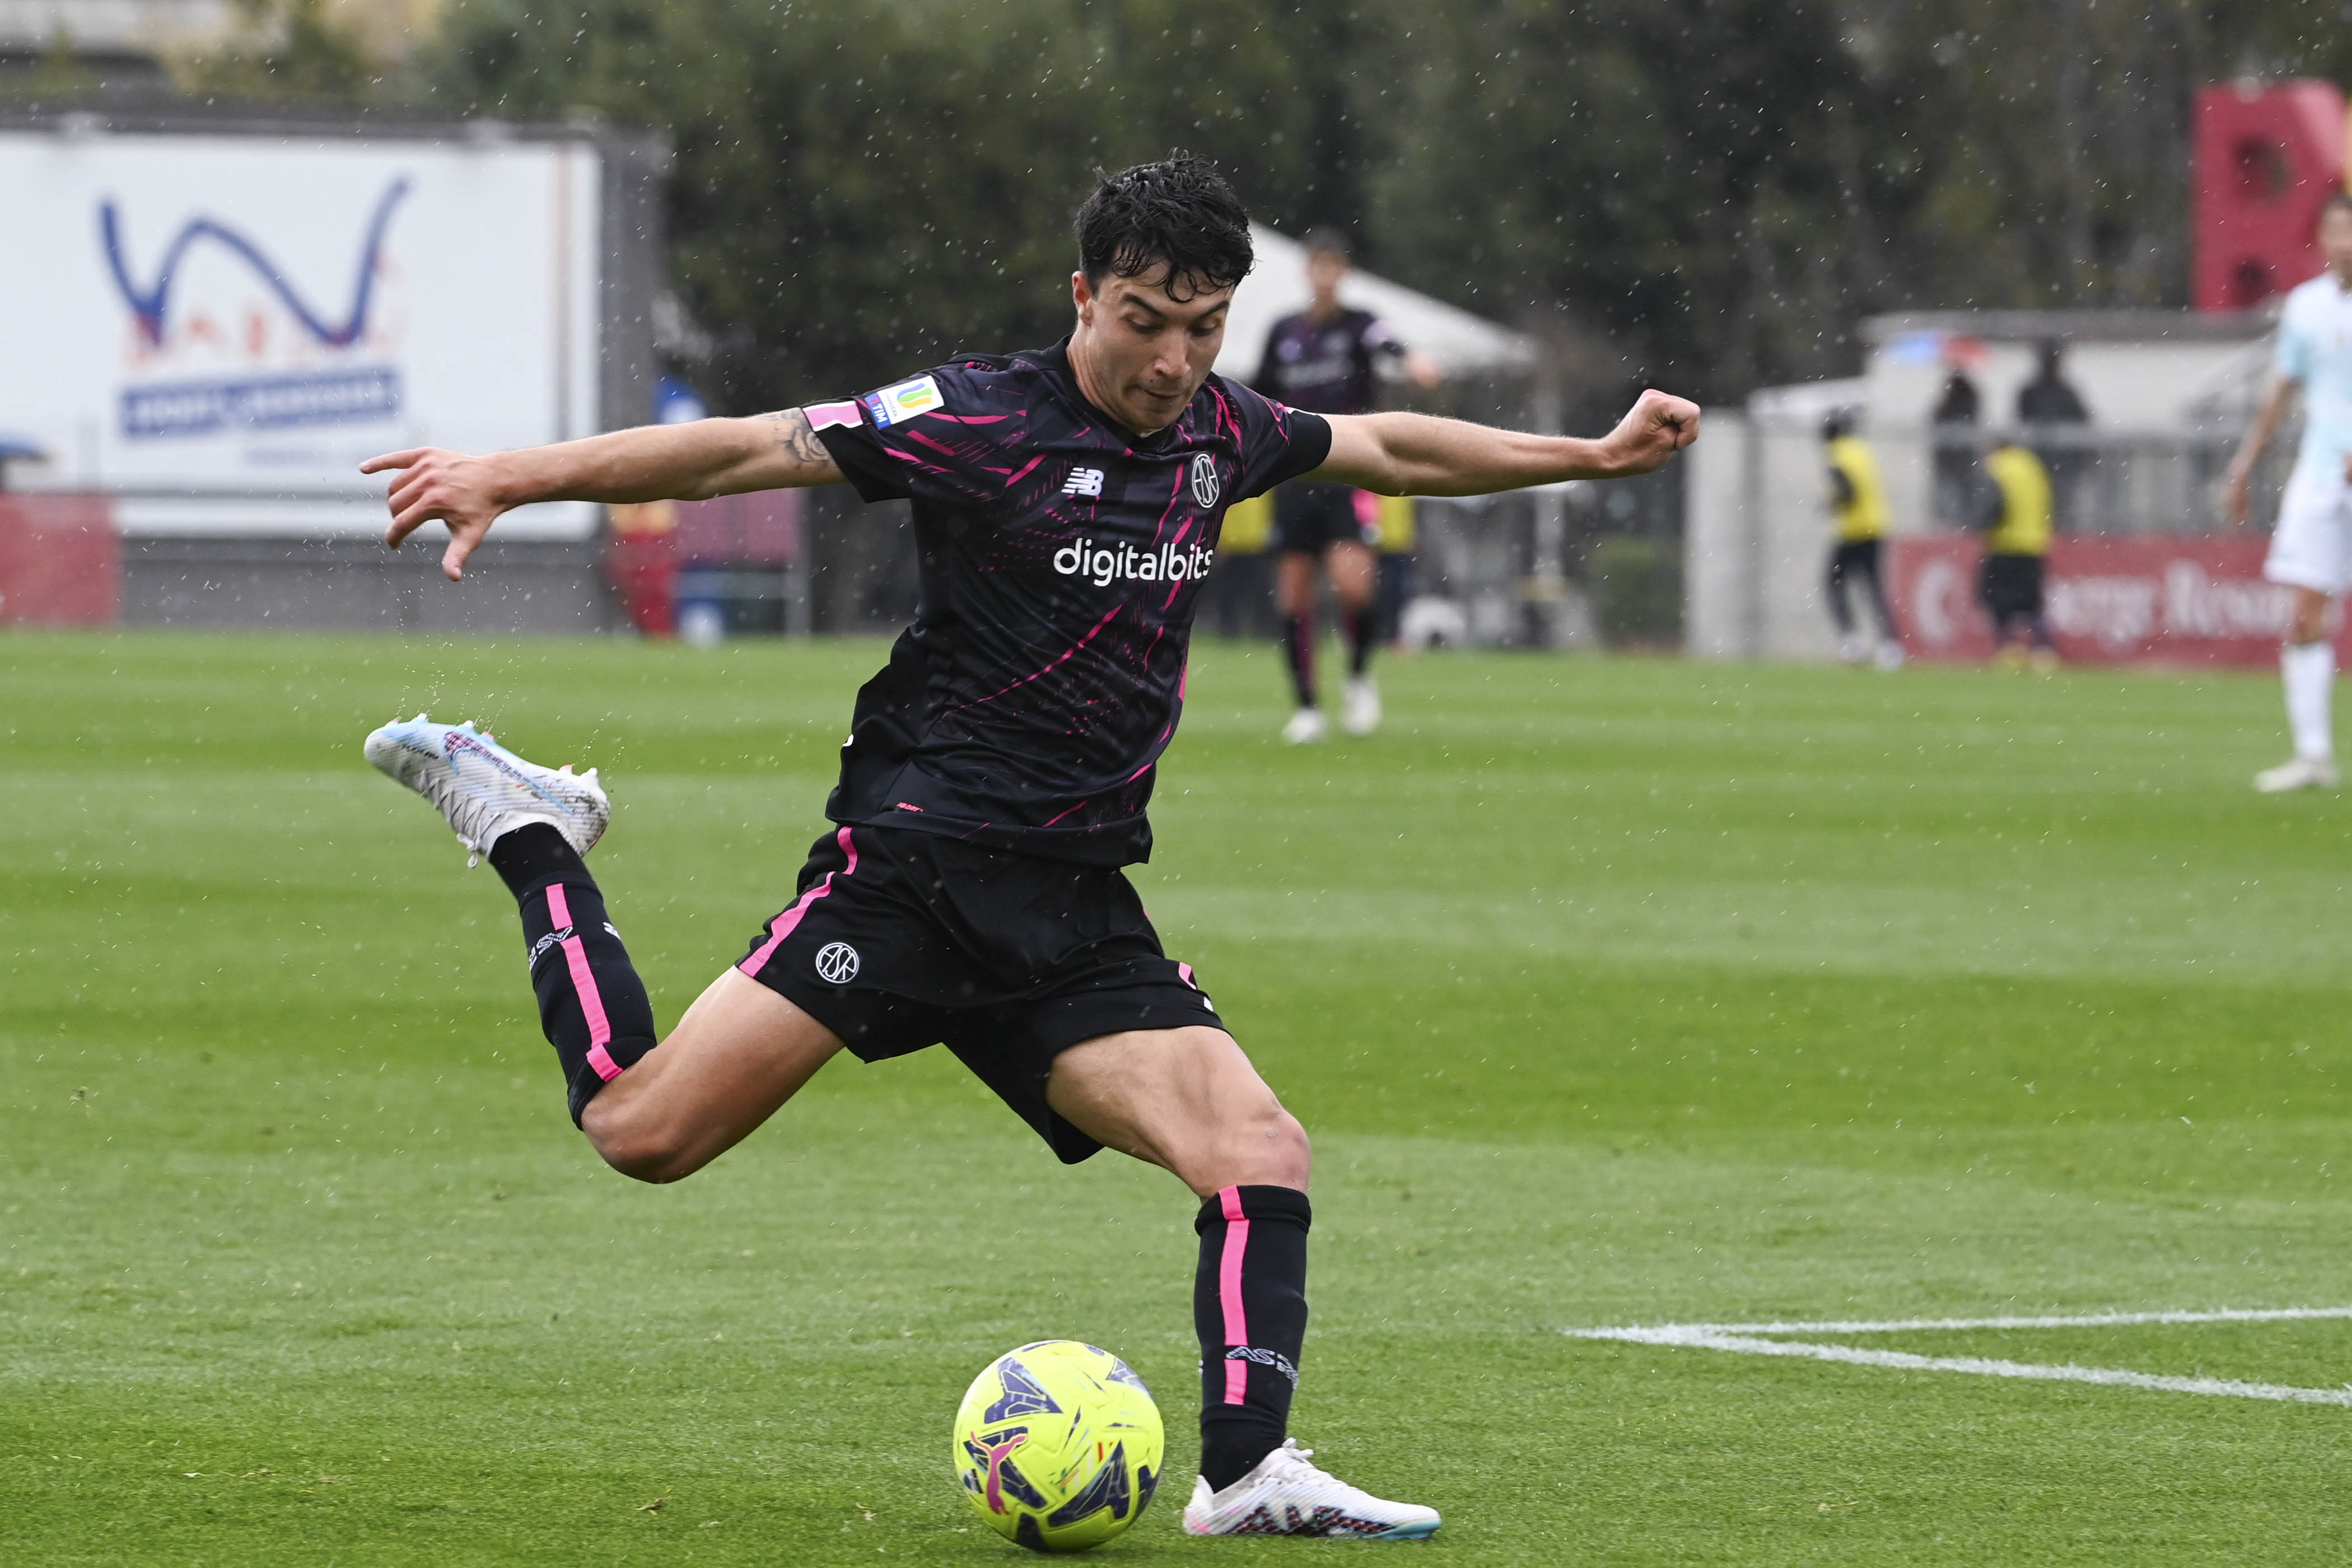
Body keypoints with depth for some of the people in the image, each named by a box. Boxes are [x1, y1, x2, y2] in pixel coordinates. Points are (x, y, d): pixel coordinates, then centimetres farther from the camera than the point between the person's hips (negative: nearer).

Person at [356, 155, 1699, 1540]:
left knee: (1264, 1155, -12)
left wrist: (1594, 455, 33)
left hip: (1079, 914, 6)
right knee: (647, 1130, -14)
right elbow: (745, 449, -14)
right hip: (917, 866, -6)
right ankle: (532, 837, 8)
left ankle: (1248, 1472, -14)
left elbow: (1390, 449, 30)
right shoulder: (985, 421, -10)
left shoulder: (1222, 432, 10)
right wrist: (508, 478, -23)